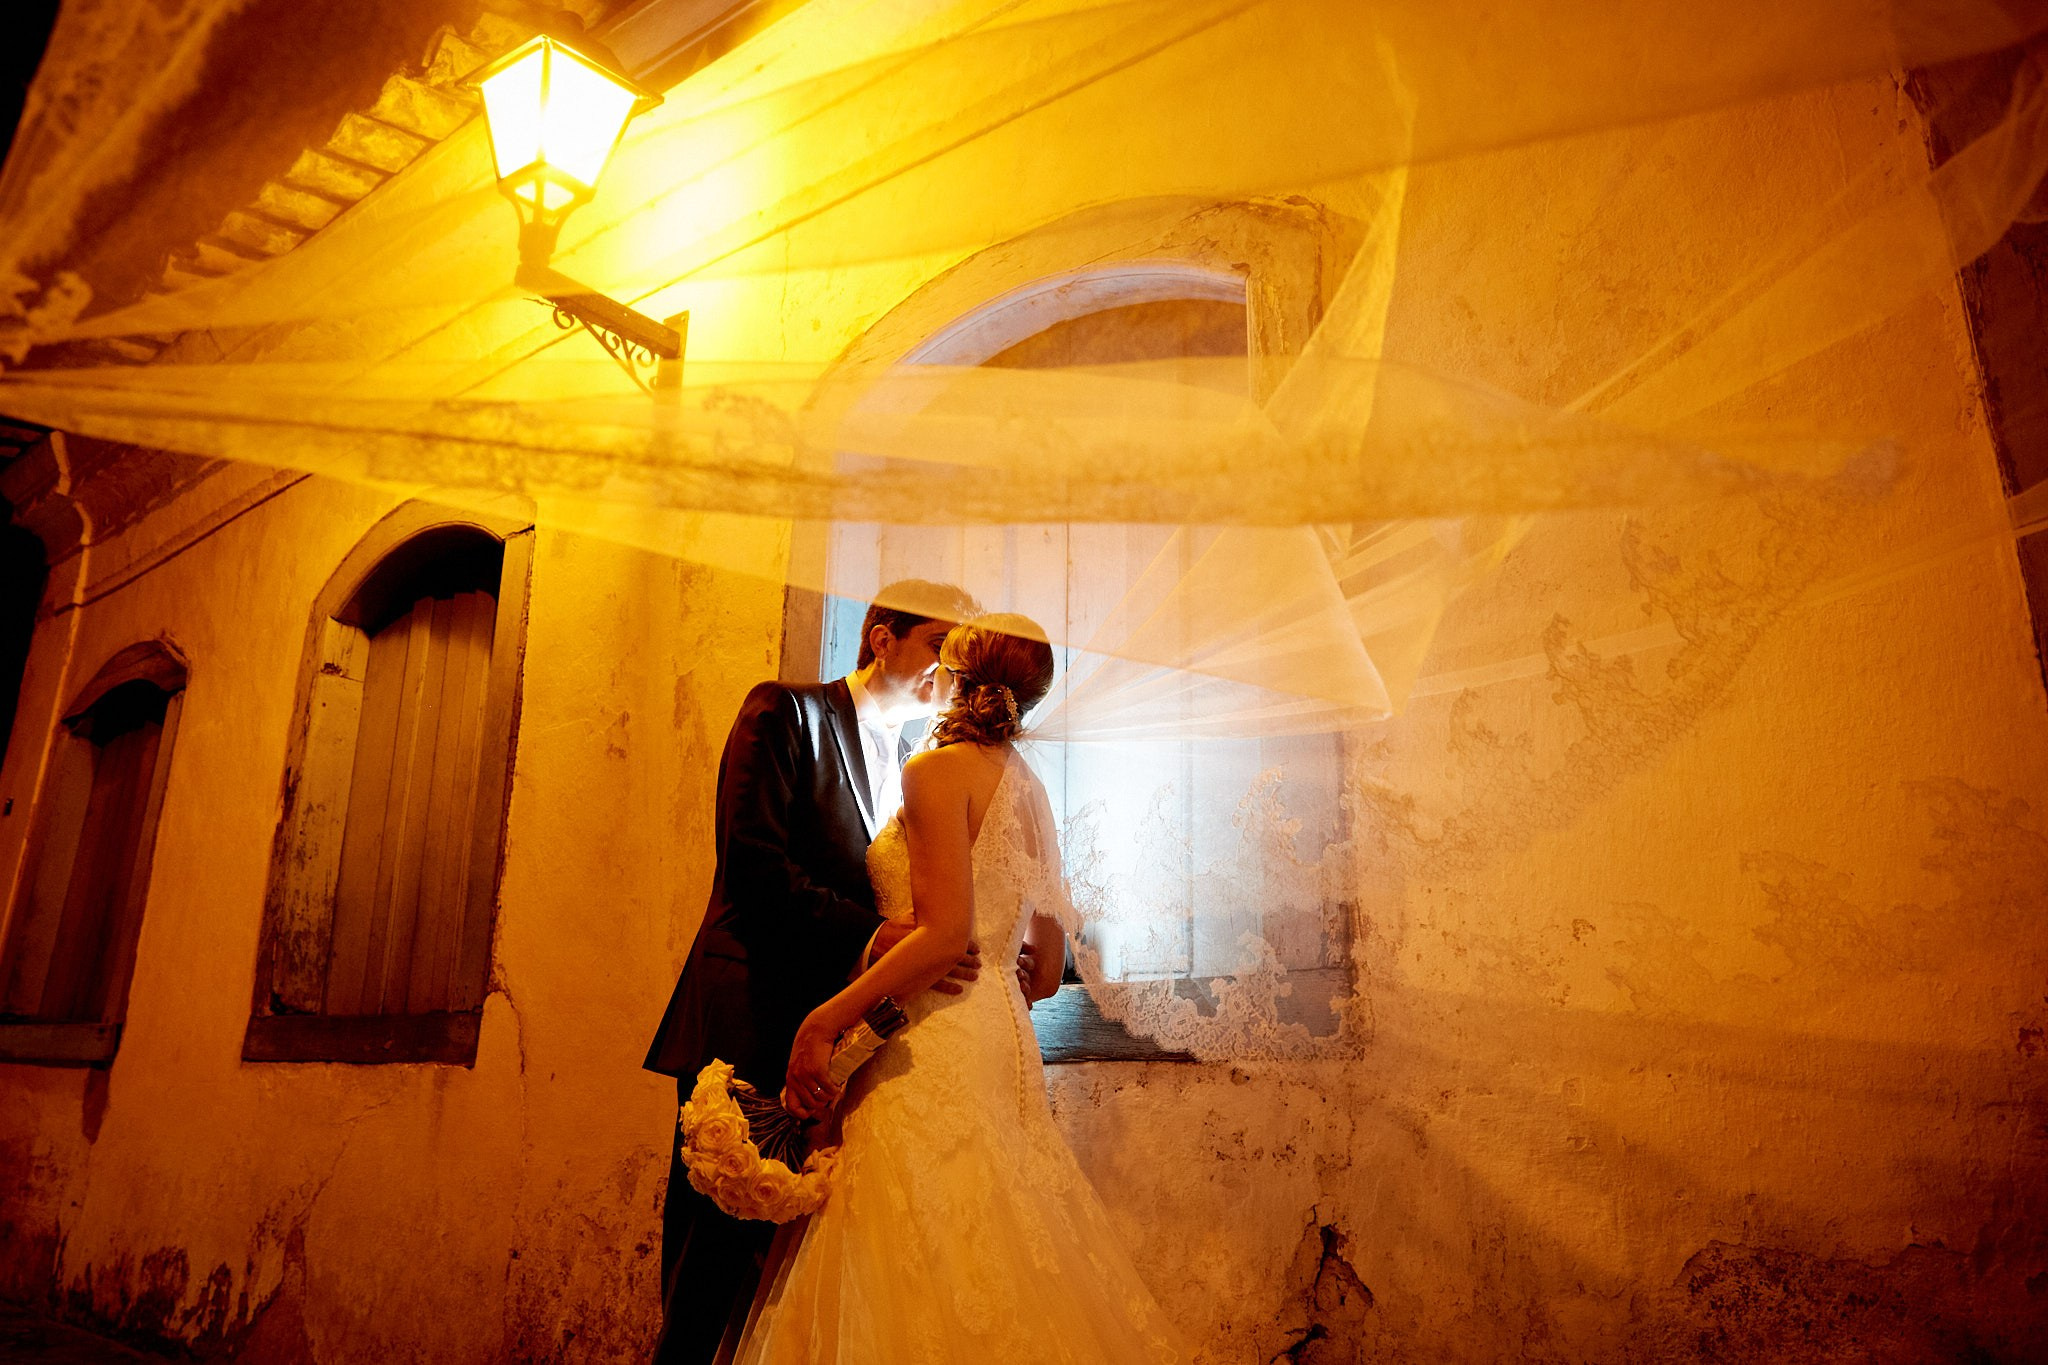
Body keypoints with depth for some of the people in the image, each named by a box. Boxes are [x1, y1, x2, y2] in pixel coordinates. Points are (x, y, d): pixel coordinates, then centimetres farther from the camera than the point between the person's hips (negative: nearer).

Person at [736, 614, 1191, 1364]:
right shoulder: (1031, 790, 15)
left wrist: (823, 1022, -17)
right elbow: (1047, 968, 16)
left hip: (932, 1049, -8)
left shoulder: (938, 768, -7)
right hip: (1005, 1040, 8)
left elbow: (946, 931, -19)